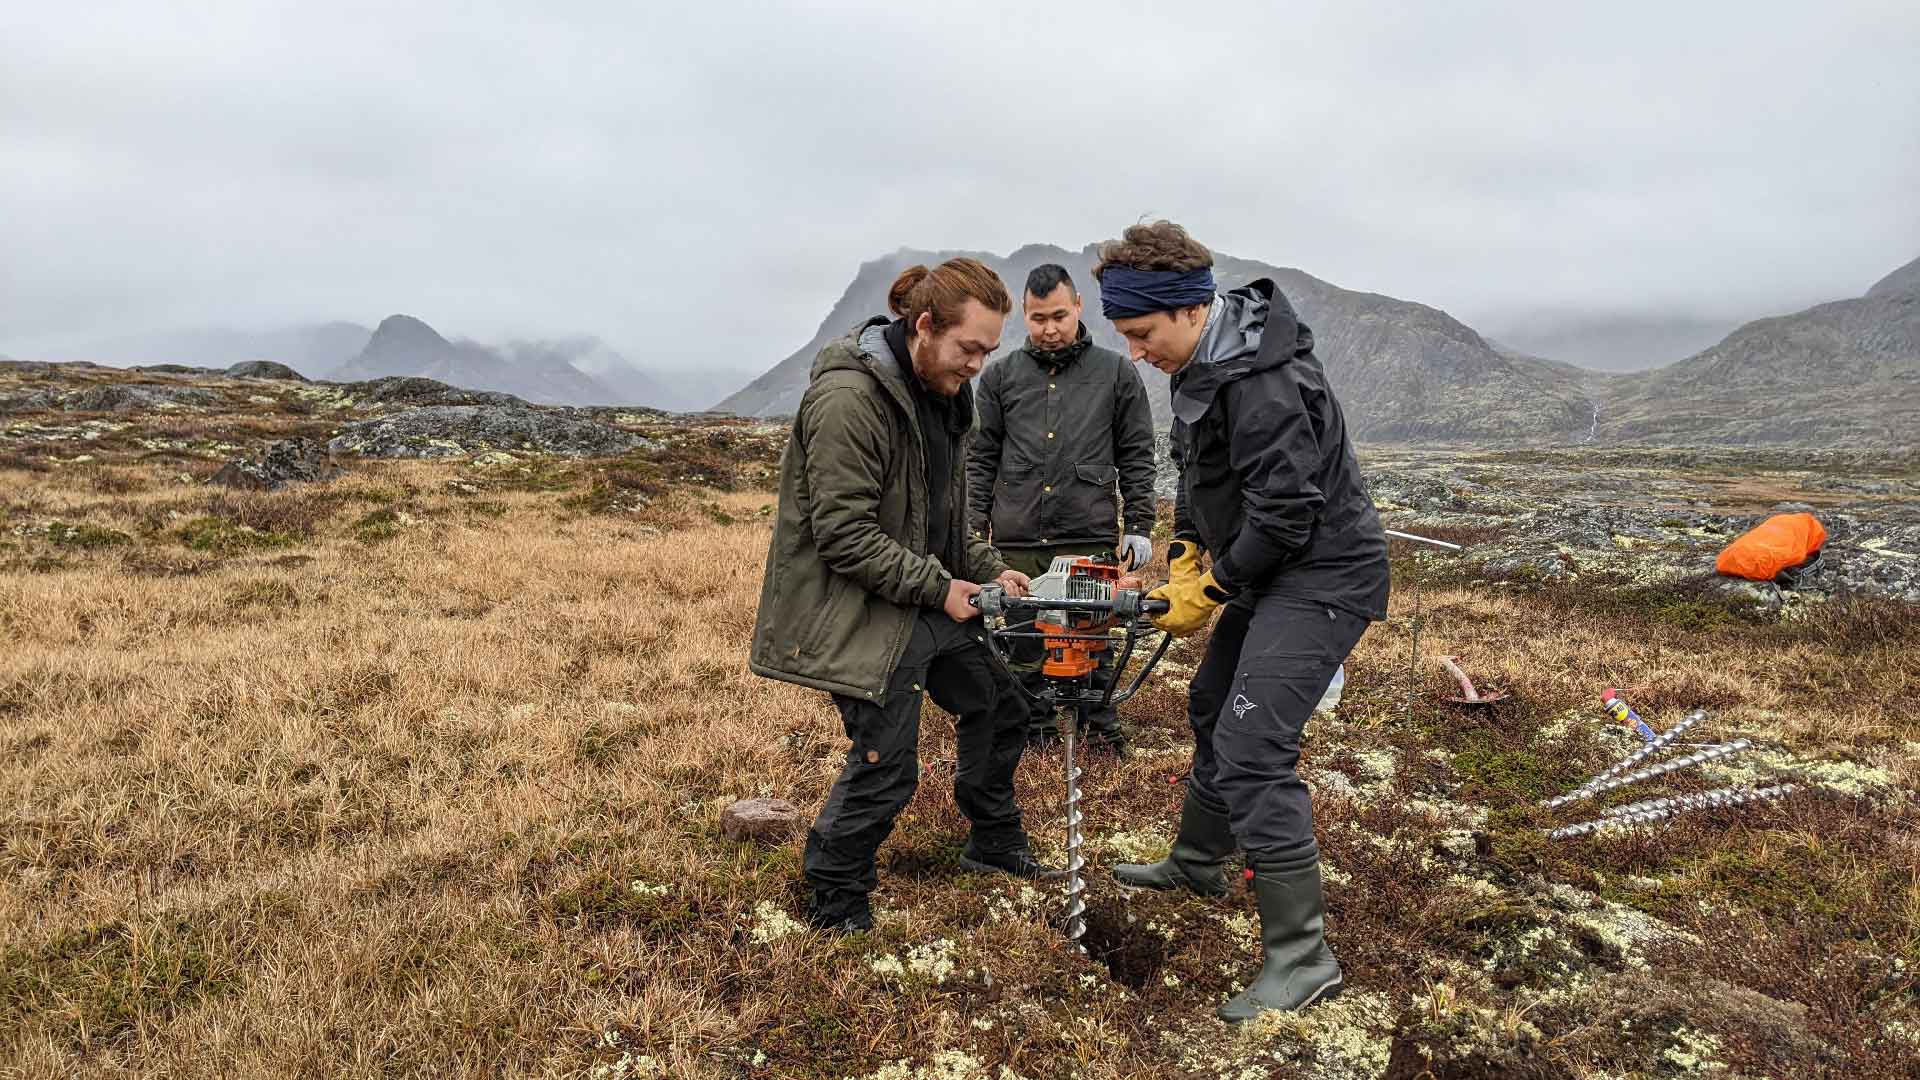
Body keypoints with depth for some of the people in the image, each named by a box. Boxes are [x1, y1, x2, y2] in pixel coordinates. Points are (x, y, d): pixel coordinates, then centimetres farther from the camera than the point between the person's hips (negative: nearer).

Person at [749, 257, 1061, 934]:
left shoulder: (942, 394, 8)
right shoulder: (848, 399, -23)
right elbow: (843, 532, -24)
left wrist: (988, 571, 5)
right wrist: (939, 586, -20)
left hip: (933, 599, 10)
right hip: (862, 611, -10)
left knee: (998, 707, 19)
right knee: (885, 768, -4)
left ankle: (993, 843, 41)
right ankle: (833, 901, 19)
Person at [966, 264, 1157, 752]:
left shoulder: (1116, 373, 6)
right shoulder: (1001, 376, 9)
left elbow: (1136, 457, 7)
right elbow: (980, 459, 11)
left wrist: (1139, 527, 1)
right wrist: (973, 528, 5)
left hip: (1091, 537, -1)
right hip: (1015, 540, 2)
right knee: (1023, 638, 8)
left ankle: (1101, 724, 24)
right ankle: (1035, 727, 25)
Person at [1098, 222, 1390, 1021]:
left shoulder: (1264, 383, -27)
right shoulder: (1202, 363, 5)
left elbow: (1285, 513, -27)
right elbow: (1198, 475, 16)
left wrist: (1211, 592, -16)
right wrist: (1185, 556, 6)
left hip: (1322, 579, -11)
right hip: (1269, 575, 11)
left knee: (1250, 751, -17)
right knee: (1212, 709, 22)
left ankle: (1302, 957, -7)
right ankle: (1197, 864, 43)